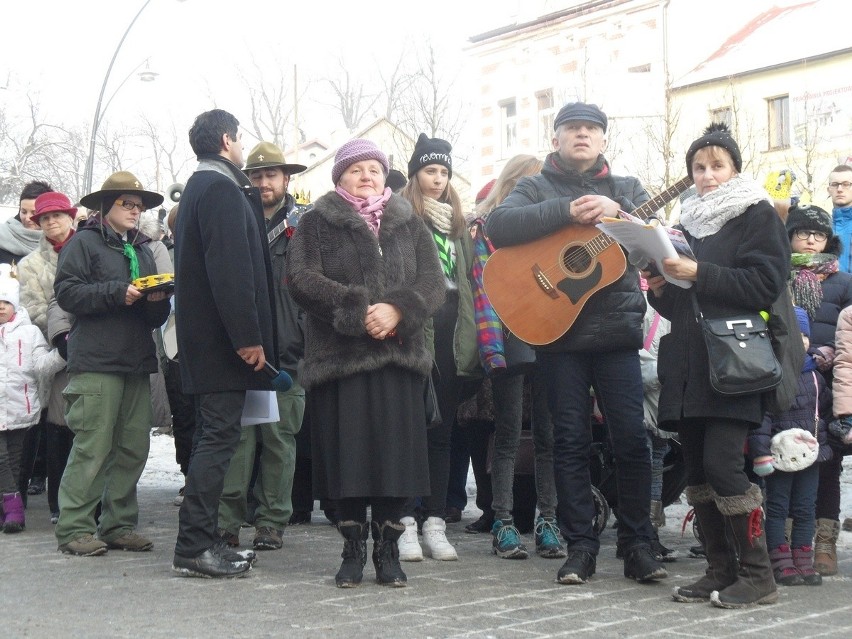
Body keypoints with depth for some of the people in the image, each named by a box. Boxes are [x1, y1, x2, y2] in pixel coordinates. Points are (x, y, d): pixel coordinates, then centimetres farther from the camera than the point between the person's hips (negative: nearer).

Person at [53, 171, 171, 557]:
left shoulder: (143, 250, 24)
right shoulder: (84, 243, 4)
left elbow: (155, 318, 25)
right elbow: (66, 292, -9)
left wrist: (157, 300, 2)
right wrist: (118, 293, -15)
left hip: (137, 364, 7)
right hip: (96, 362, -7)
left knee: (133, 448, 4)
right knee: (92, 448, -10)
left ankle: (118, 525, 12)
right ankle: (74, 529, -5)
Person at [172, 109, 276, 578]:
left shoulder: (197, 188, 19)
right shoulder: (222, 189, -13)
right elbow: (230, 269, -21)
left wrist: (248, 334, 21)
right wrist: (248, 337, -22)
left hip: (204, 338, 10)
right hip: (222, 340, -10)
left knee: (214, 438, 13)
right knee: (219, 438, -8)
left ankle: (200, 543, 16)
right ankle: (195, 547, -8)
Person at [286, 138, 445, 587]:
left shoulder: (409, 225, 17)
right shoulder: (317, 224, 8)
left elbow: (432, 281, 5)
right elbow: (301, 279, -6)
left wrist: (399, 309, -15)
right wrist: (357, 312, -16)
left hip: (399, 354, 2)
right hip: (339, 356, -2)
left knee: (396, 452, -1)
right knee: (348, 454, -2)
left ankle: (387, 551, 9)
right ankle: (353, 551, 7)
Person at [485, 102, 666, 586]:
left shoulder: (627, 188, 16)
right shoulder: (537, 189, 10)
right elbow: (498, 226, -10)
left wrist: (616, 213, -17)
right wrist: (567, 211, -17)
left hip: (617, 330, 1)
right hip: (558, 332, -1)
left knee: (632, 437, -2)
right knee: (571, 441, 3)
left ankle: (638, 544, 7)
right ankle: (581, 546, 10)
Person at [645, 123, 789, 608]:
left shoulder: (758, 215, 2)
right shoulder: (689, 223, 21)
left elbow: (766, 284, -11)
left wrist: (698, 274, -16)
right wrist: (661, 289, 2)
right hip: (689, 362, 7)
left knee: (722, 464, -15)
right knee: (698, 470, 4)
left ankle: (758, 575, -6)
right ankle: (722, 572, 12)